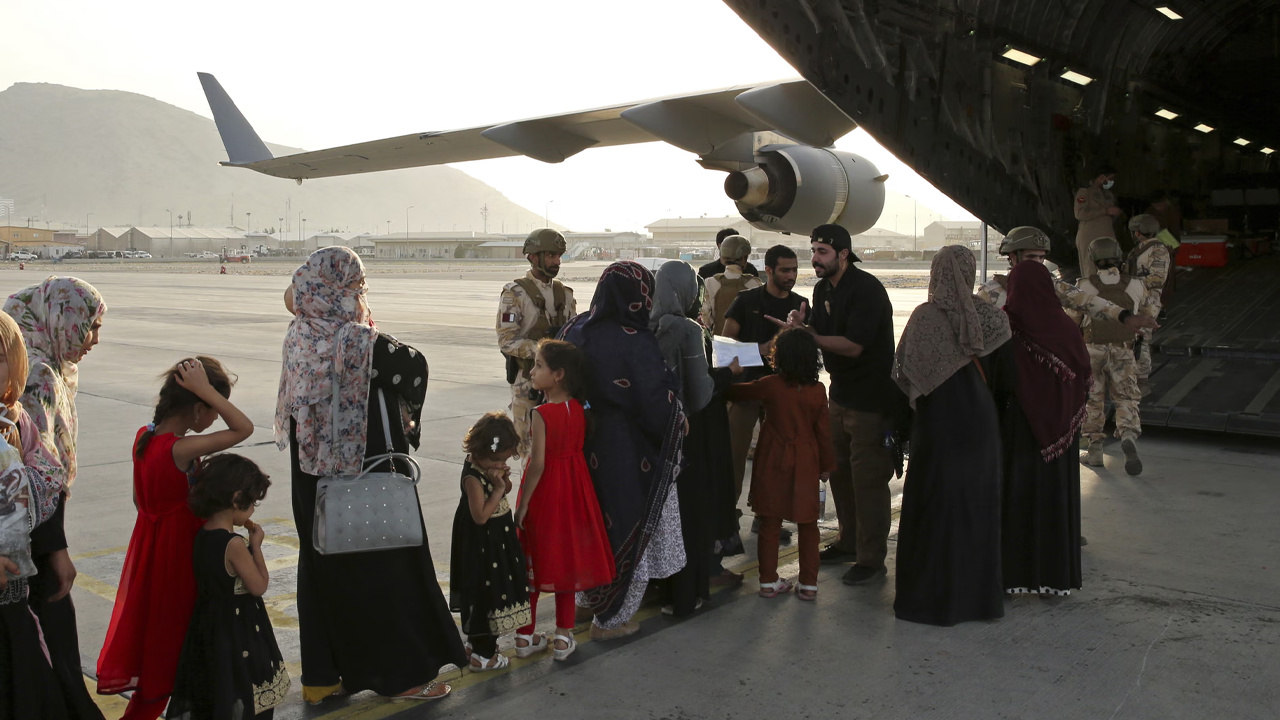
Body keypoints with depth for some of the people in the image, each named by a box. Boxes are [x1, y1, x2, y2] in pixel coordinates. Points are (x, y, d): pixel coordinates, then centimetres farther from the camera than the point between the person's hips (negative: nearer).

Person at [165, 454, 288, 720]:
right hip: (239, 630, -8)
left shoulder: (202, 536, 1)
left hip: (208, 625, 8)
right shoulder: (234, 544, -24)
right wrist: (256, 545, -10)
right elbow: (259, 586, -16)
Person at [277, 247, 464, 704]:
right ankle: (402, 673, 19)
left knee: (321, 563, 17)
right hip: (369, 473, -6)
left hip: (311, 473, 6)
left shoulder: (297, 337, -3)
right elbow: (415, 366, -8)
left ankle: (321, 675, 28)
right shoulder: (363, 342, -21)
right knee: (385, 564, 7)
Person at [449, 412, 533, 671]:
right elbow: (481, 516, -27)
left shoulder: (490, 465, 0)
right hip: (482, 543, -9)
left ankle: (477, 642, 36)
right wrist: (498, 489, -25)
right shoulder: (473, 476, -25)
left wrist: (505, 481, -8)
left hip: (498, 536, 9)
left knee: (493, 590, 20)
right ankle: (482, 654, 13)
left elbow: (506, 492, 13)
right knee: (488, 591, 0)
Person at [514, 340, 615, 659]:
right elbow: (579, 447, 5)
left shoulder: (542, 414, -19)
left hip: (545, 489, -5)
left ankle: (526, 634, 21)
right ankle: (563, 637, 19)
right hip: (573, 489, 5)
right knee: (566, 559, 13)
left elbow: (538, 464, -20)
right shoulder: (579, 408, -3)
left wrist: (523, 504, -14)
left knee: (535, 561, 10)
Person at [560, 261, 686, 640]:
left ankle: (588, 598, 40)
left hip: (582, 442, 7)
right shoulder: (638, 343, -22)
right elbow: (657, 406, -19)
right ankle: (611, 618, 21)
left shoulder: (575, 329, -2)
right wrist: (677, 421, 0)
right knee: (626, 526, 9)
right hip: (625, 451, -7)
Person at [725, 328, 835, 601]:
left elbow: (736, 392, 4)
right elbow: (824, 431, -2)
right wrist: (827, 465, 9)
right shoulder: (818, 390, -6)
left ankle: (768, 581, 15)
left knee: (769, 522, 9)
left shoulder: (770, 385, -9)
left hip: (773, 462, 0)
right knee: (808, 525, 11)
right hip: (806, 464, 1)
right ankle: (809, 583, 15)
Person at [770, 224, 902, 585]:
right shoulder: (823, 288, 9)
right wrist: (802, 326, -9)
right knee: (840, 471, 16)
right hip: (841, 393, 9)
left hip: (873, 397, -9)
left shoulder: (866, 289, -19)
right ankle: (848, 542, 30)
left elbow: (853, 346, -26)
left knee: (867, 478, -4)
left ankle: (872, 558, 6)